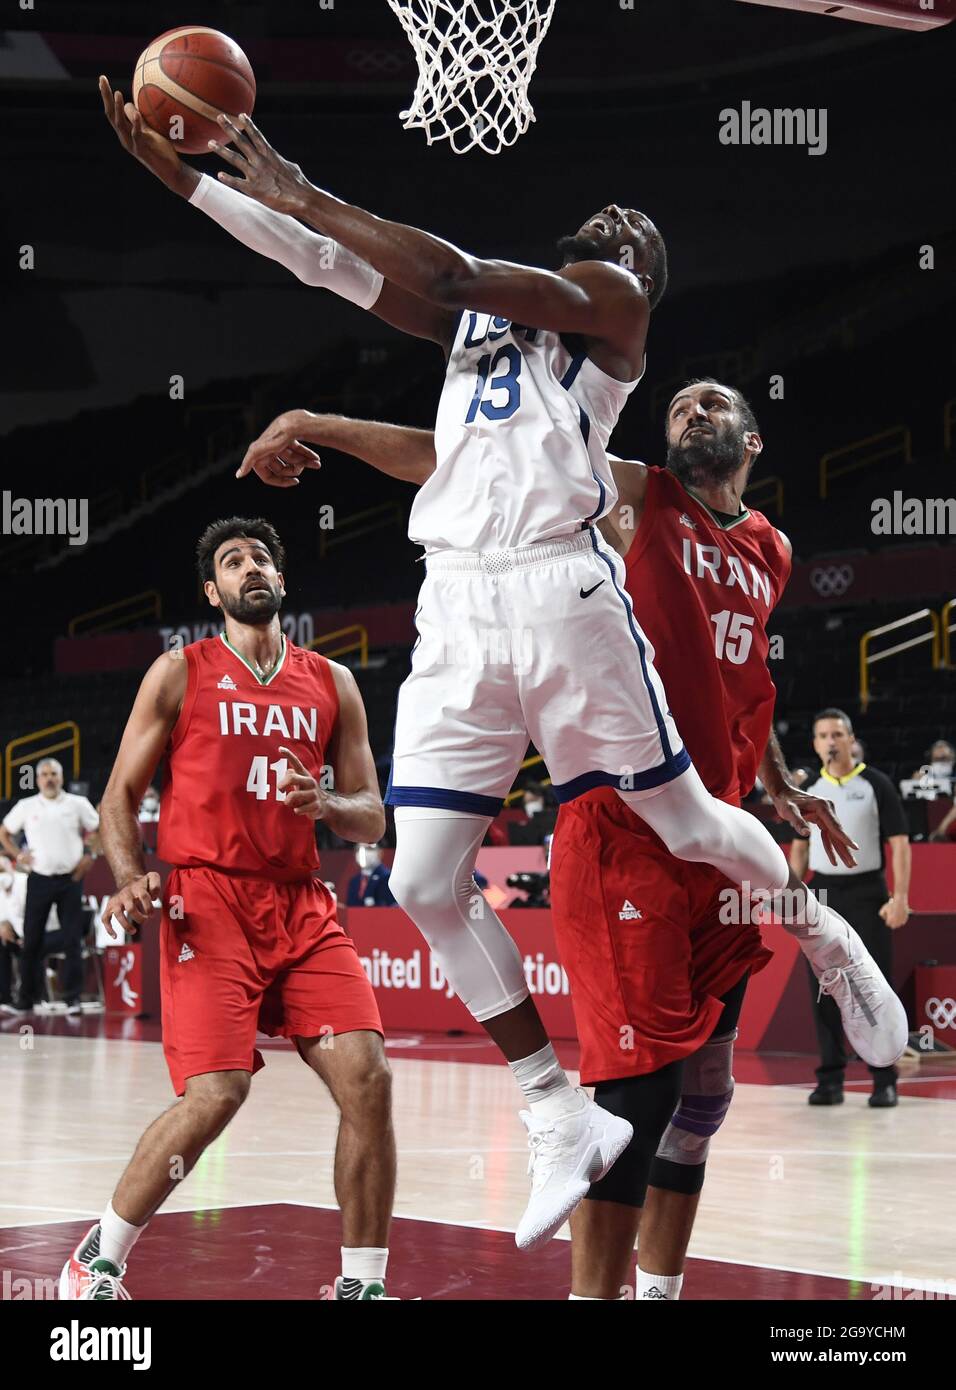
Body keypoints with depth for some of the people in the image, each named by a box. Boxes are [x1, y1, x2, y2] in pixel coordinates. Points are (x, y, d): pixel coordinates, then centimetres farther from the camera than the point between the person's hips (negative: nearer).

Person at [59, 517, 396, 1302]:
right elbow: (120, 796, 7)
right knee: (217, 1093, -18)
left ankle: (363, 1285, 1)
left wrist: (326, 804, -9)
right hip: (209, 899, -4)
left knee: (367, 1077, -12)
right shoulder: (181, 674, 7)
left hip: (302, 905, 4)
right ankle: (99, 1262, 2)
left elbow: (372, 820, 15)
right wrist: (130, 879, -12)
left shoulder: (332, 684, 15)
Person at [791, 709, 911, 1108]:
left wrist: (900, 897, -13)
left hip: (866, 891, -4)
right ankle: (830, 1079, 9)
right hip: (823, 892, 4)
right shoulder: (810, 790, 10)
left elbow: (900, 843, -5)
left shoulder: (875, 784, -3)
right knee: (823, 988, 3)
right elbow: (800, 846, 17)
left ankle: (884, 1080, 3)